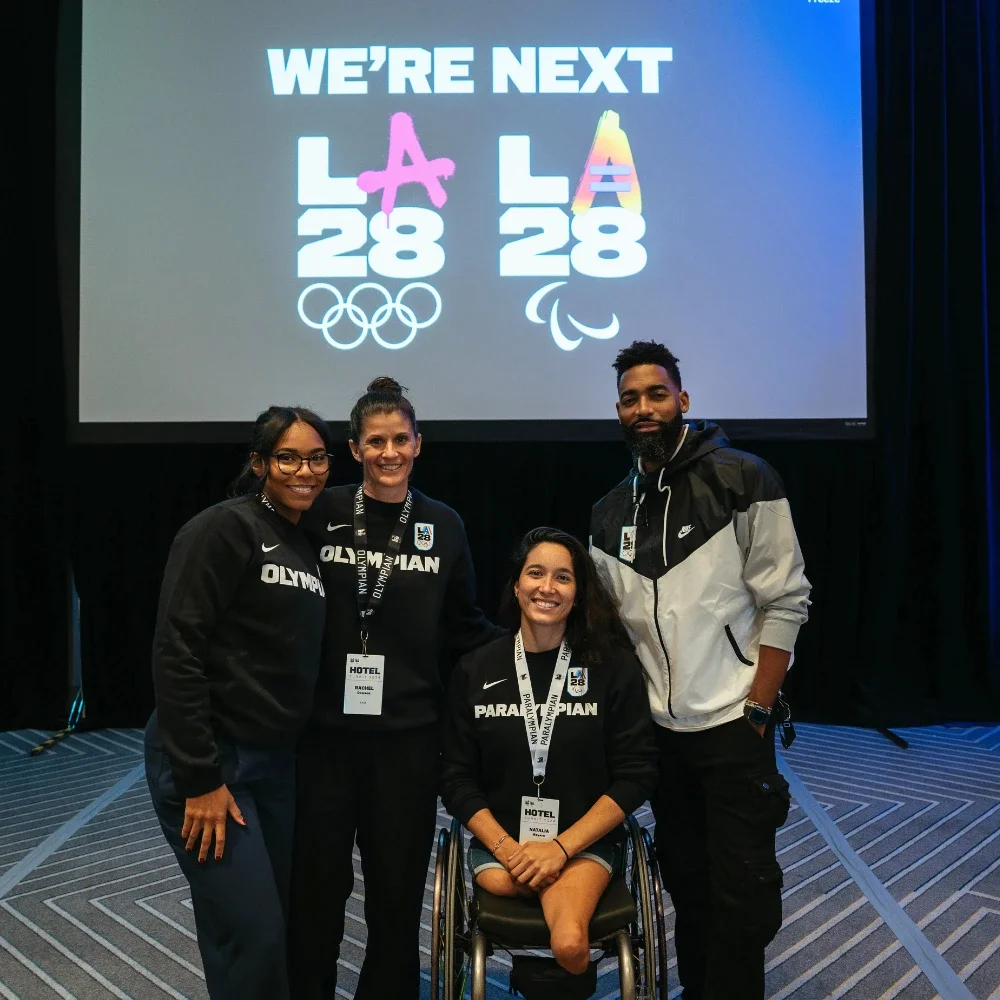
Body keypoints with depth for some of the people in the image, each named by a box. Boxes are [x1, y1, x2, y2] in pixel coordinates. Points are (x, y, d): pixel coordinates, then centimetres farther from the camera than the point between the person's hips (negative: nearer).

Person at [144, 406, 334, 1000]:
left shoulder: (308, 547, 11)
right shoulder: (225, 528, -13)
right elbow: (177, 652, -18)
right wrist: (201, 778, -19)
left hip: (277, 759, 8)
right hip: (208, 758, -8)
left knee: (274, 922, 16)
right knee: (253, 935, -5)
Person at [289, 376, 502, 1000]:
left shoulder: (444, 525, 3)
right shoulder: (323, 515, -3)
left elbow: (464, 628, 9)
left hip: (408, 737, 1)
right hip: (325, 733, -1)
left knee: (398, 890, 12)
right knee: (316, 887, 10)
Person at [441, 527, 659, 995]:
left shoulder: (613, 665, -3)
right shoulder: (476, 671, 2)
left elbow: (636, 775, -4)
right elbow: (458, 780, 4)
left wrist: (562, 847, -12)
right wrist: (506, 848, -11)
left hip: (583, 842, -2)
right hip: (499, 842, 2)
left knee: (569, 944, -28)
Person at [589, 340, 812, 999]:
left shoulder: (742, 481, -9)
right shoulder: (611, 514, 6)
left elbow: (785, 603, -9)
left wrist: (757, 709, -11)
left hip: (733, 724, -4)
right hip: (657, 729, 5)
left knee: (741, 885, 3)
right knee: (683, 877, 16)